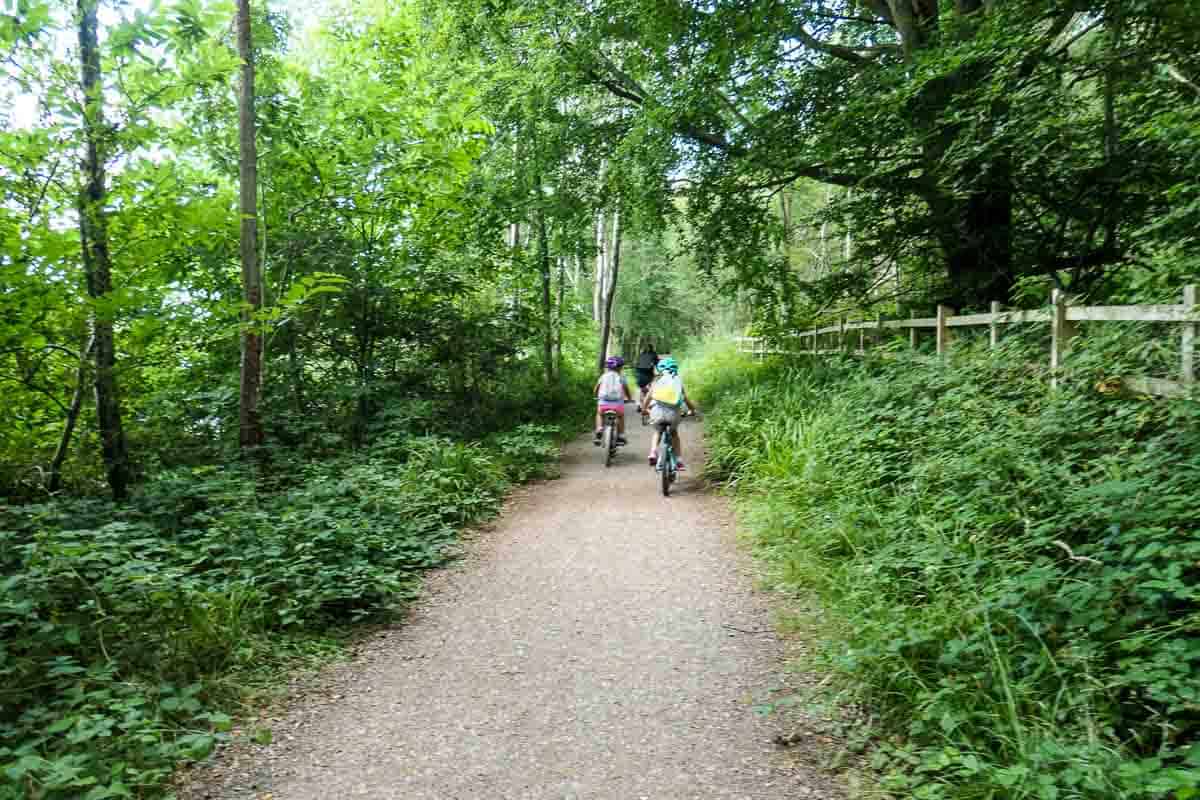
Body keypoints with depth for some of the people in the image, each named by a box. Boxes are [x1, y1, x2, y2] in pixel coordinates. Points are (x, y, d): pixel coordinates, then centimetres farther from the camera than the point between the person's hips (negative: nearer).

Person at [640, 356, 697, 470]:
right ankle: (679, 461, 22)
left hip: (658, 410, -1)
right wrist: (692, 410, 36)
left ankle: (653, 453, 7)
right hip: (673, 412, 1)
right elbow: (686, 399, 19)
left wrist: (644, 409, 32)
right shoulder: (678, 380, 17)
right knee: (674, 433, 28)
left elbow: (648, 397, 14)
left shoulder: (658, 380, 15)